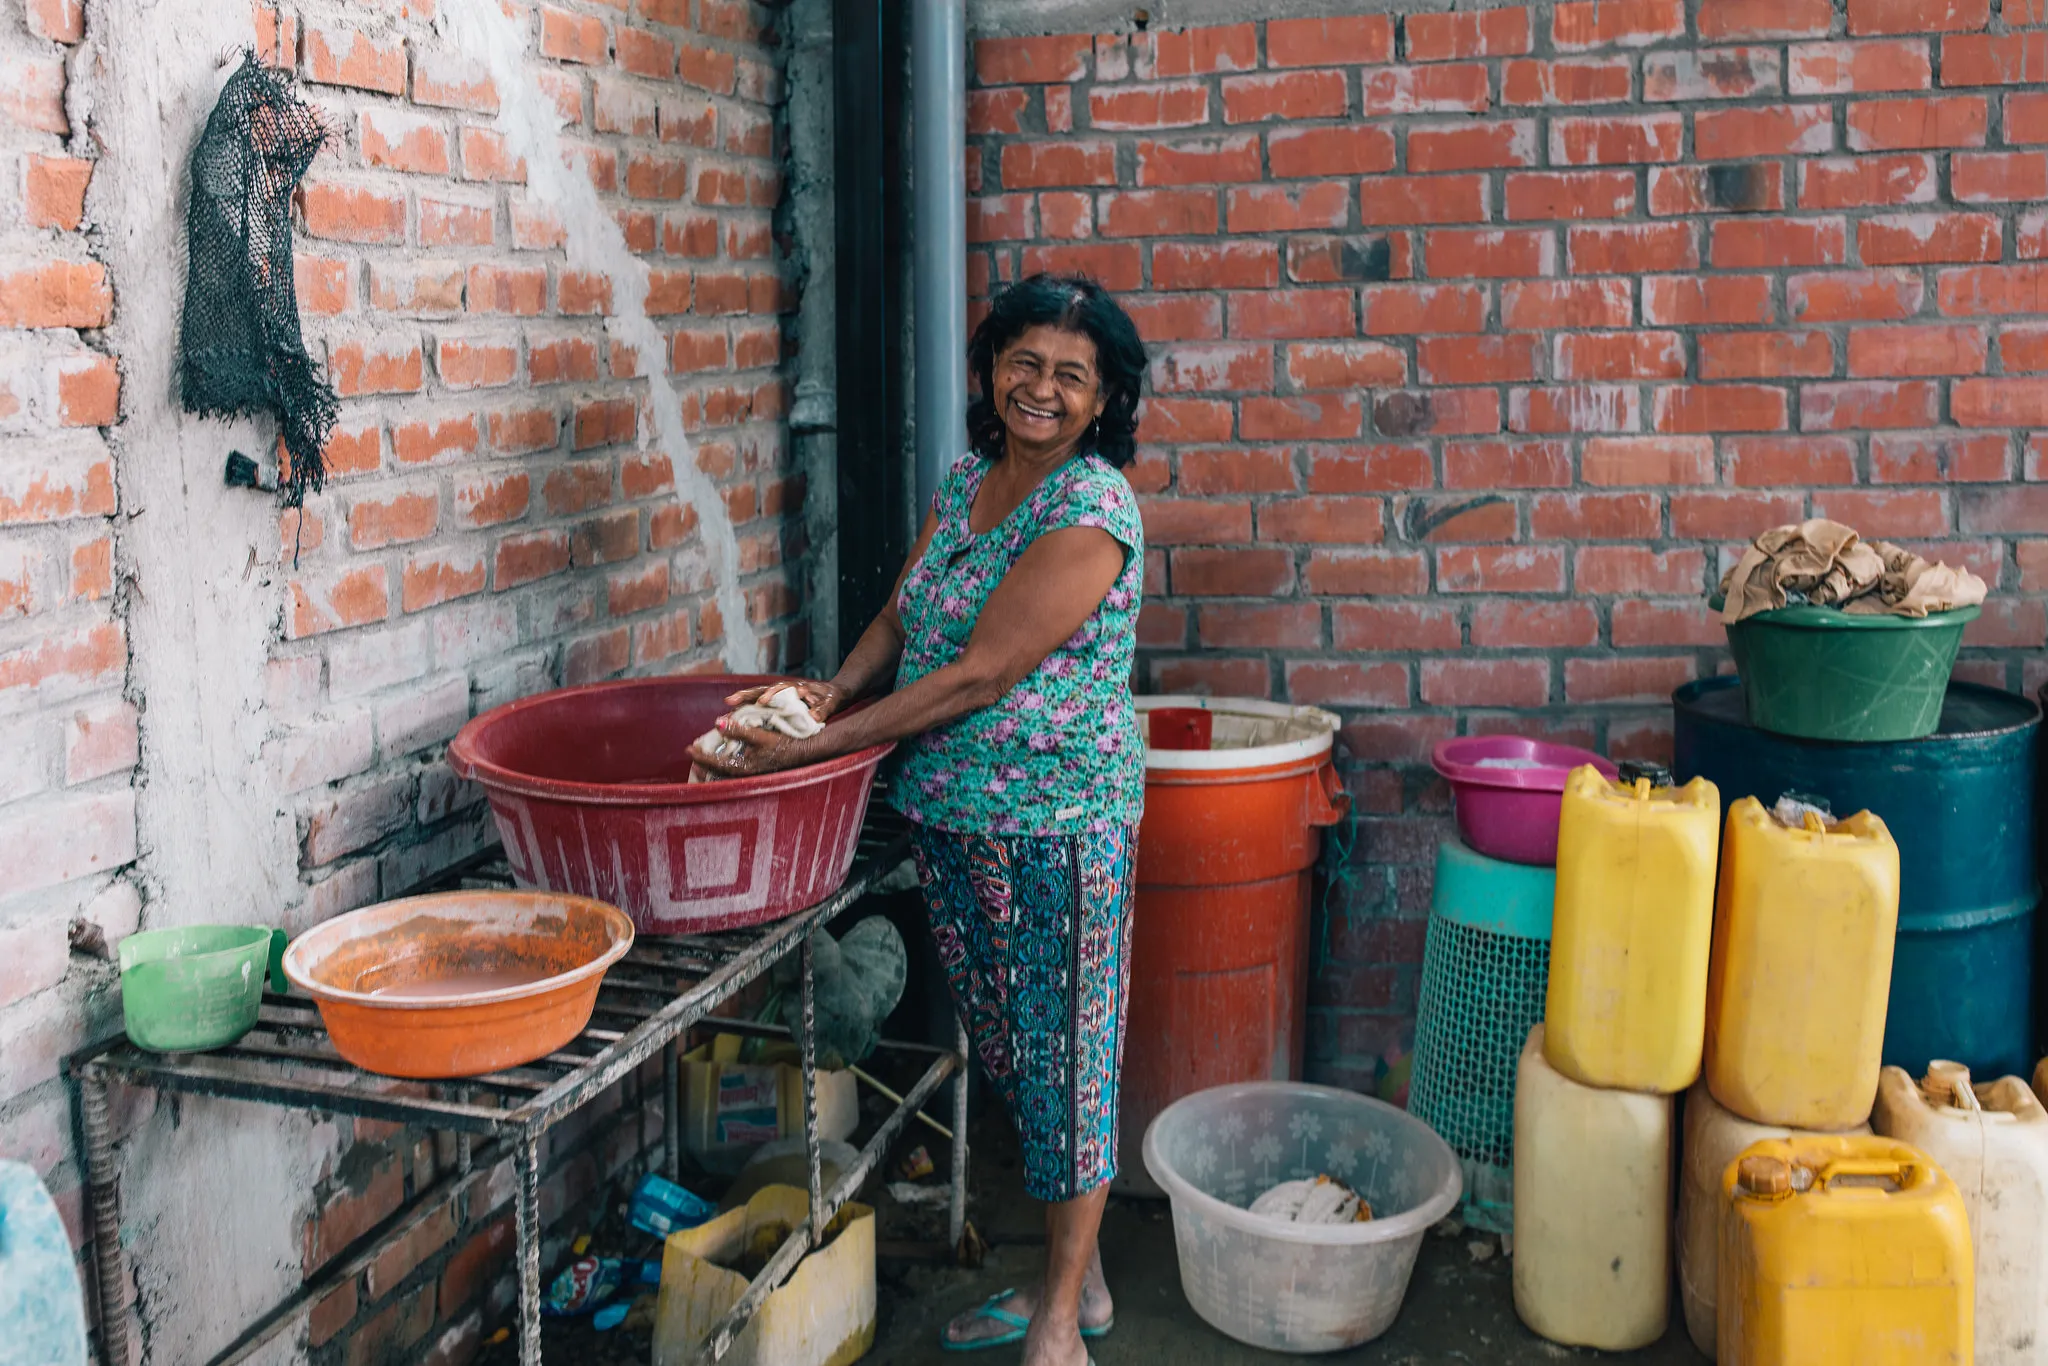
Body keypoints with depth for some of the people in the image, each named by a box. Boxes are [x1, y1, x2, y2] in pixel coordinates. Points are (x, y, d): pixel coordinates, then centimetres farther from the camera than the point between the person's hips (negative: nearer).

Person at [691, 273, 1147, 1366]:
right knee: (1009, 1055, 17)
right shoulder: (966, 480, 9)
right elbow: (902, 619, 11)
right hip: (950, 820, 8)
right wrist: (838, 691, -10)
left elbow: (981, 675, -22)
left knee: (1062, 1062, 3)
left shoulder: (1092, 512, -17)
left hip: (1056, 827, -8)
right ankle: (1072, 1278, 34)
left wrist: (814, 747, -22)